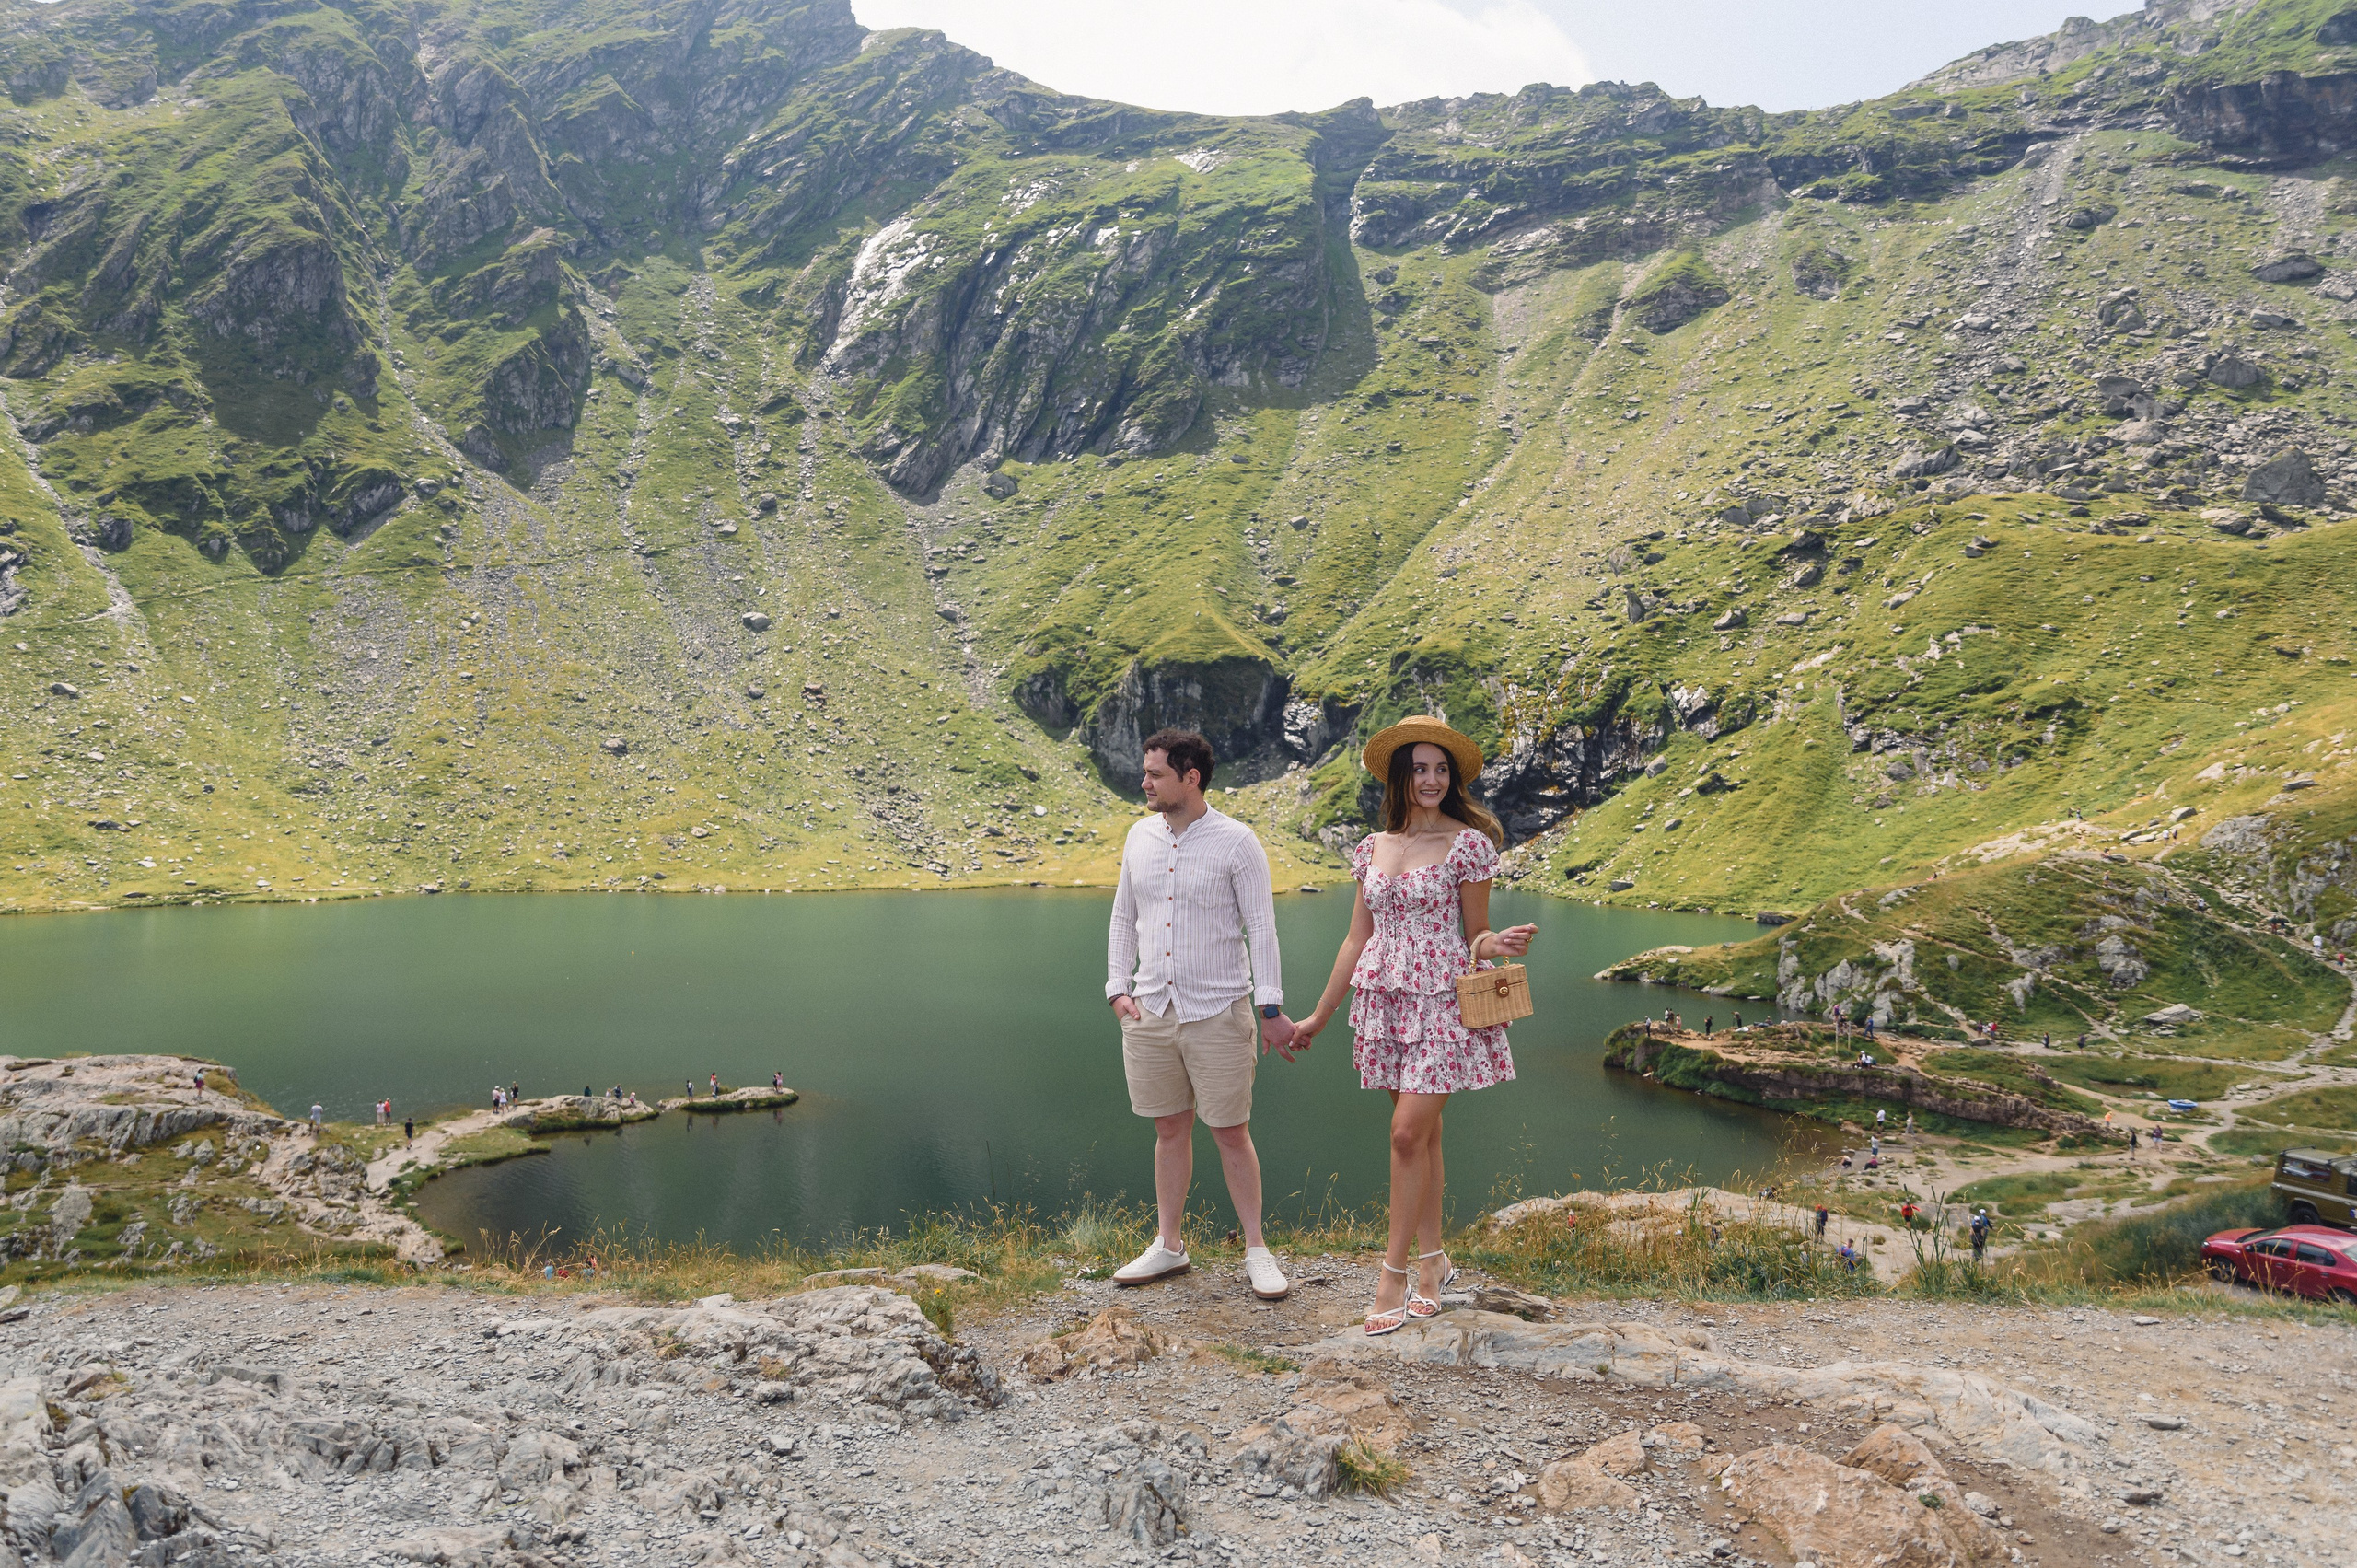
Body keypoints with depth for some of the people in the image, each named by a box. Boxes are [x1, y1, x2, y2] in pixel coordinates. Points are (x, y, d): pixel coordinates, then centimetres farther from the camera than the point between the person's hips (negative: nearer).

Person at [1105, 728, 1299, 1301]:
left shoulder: (1236, 842, -7)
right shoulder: (1140, 836, 7)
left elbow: (1261, 929, -7)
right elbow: (1123, 918, 15)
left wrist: (1271, 1007, -11)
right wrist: (1117, 988, 6)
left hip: (1218, 1013, -4)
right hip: (1150, 1012, 4)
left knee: (1232, 1134, 3)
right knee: (1170, 1130, 13)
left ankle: (1256, 1251, 17)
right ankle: (1169, 1246, 25)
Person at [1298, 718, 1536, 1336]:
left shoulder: (1468, 843, -4)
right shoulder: (1372, 849, 9)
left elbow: (1475, 936, 0)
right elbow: (1357, 940, 13)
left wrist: (1497, 944, -24)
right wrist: (1318, 1017, 14)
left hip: (1442, 1002, -5)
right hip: (1386, 1001, 5)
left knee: (1408, 1134, -10)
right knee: (1422, 1136, 11)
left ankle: (1395, 1272, 1)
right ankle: (1432, 1262, 23)